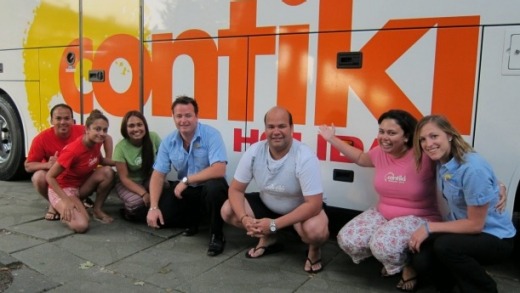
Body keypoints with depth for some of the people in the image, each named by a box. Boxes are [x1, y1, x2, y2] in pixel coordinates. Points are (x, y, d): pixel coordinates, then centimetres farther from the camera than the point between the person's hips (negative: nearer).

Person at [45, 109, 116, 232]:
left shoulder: (96, 142, -8)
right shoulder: (73, 150, -30)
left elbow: (100, 160, 14)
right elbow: (49, 177, -23)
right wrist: (67, 201, -29)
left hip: (81, 185, 7)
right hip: (62, 189, -7)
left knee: (108, 172, -23)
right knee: (81, 226, -30)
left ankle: (97, 210, -4)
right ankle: (66, 211, 4)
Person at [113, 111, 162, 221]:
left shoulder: (153, 138, -17)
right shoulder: (121, 147, -21)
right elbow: (124, 178, -17)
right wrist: (144, 194, -29)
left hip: (149, 179, 3)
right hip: (128, 183, -2)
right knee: (136, 203, -33)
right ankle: (130, 212, 4)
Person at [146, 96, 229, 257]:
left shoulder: (211, 135, -20)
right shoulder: (168, 142, -5)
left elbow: (219, 170, -30)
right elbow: (158, 176, -3)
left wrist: (186, 180, -24)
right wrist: (153, 207, -15)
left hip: (209, 187, -4)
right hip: (185, 189, 5)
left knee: (214, 187, -39)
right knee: (161, 215, -14)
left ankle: (217, 235, -15)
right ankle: (192, 220, 16)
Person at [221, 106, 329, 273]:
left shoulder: (305, 157, -29)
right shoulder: (254, 152, -17)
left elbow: (314, 203, -31)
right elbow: (235, 190, -10)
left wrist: (274, 225, -34)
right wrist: (244, 218, -31)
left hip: (301, 208, -5)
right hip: (267, 204, 5)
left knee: (315, 231, -37)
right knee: (227, 211, -12)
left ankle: (314, 250, 3)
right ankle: (268, 239, 12)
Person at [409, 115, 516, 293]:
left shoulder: (473, 168, -28)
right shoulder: (442, 163, -4)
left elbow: (475, 224, -22)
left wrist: (429, 227, -20)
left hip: (495, 237, -6)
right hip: (464, 229, 6)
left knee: (444, 246, -32)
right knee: (421, 261, -15)